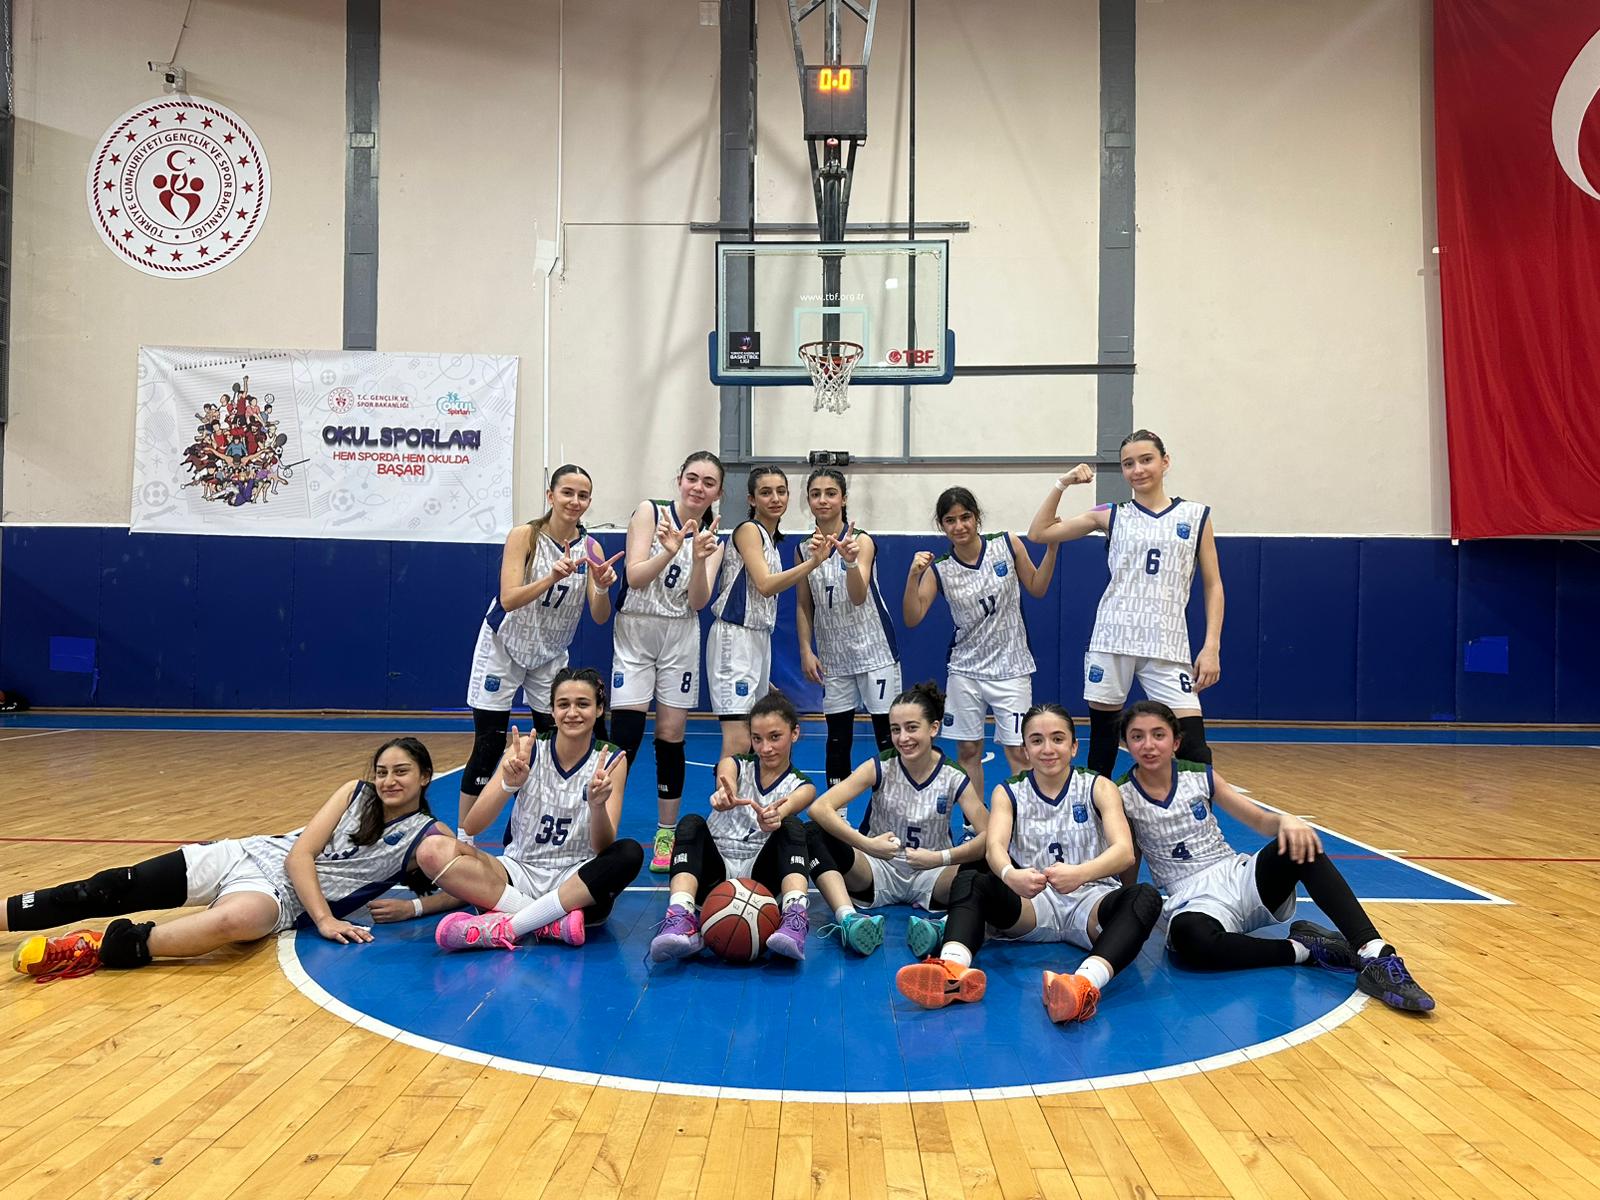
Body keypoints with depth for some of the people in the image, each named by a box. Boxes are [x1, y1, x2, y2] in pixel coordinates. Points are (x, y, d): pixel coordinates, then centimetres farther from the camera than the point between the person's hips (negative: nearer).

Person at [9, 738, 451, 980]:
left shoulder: (427, 836, 0)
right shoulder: (355, 793, 5)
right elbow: (299, 854, -5)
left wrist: (414, 906, -16)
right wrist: (325, 920, -18)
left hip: (281, 896, -4)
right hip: (250, 855, 4)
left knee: (235, 920, -41)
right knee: (107, 892, -7)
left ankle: (97, 949, -34)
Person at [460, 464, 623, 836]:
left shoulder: (590, 548, -7)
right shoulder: (525, 536, -17)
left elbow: (600, 617, -10)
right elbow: (509, 599, -27)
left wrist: (602, 588, -30)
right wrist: (552, 577, -42)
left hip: (550, 655, 4)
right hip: (504, 648, -4)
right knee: (488, 749, -3)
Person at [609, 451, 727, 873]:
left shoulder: (713, 540, 6)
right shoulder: (650, 512, -4)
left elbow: (698, 601, -7)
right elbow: (635, 576, -14)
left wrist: (700, 559, -24)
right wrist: (670, 551, -30)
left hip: (681, 637, 3)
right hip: (634, 632, -3)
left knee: (670, 737, 5)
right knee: (624, 738, -9)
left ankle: (666, 835, 16)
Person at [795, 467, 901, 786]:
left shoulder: (862, 540, -11)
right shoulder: (804, 549, 2)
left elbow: (858, 597, -23)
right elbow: (803, 605, 9)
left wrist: (850, 561, -40)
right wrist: (806, 650, 0)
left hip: (874, 649, -4)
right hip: (832, 655, 4)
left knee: (887, 734, 1)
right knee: (837, 738, 9)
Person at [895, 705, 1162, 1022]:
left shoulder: (1098, 788, 3)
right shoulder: (1008, 793, 6)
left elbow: (1125, 852, -14)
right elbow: (995, 846, -13)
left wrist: (1080, 873, -37)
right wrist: (1010, 875, -40)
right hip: (1032, 904, 1)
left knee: (1146, 897, -32)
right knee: (968, 879, -24)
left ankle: (1085, 982, -57)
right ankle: (953, 969, -51)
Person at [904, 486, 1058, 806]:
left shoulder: (1007, 544, -6)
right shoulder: (939, 570, -5)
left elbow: (1037, 588, 6)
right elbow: (912, 618, -11)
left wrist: (1052, 546, -7)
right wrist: (913, 575, -24)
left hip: (1011, 668, -1)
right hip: (965, 669, 2)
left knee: (1019, 752, -3)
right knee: (968, 750, 8)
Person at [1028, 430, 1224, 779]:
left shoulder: (1196, 516, 7)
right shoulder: (1112, 516, 7)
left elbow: (1213, 585, 6)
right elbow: (1039, 533, 7)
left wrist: (1212, 646, -3)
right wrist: (1062, 485, -1)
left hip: (1168, 645, -1)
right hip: (1112, 640, 1)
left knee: (1193, 747, -8)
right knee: (1102, 739, 7)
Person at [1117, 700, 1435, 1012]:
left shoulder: (1199, 776, 3)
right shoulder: (1123, 797, -5)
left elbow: (1261, 820, 5)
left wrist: (1286, 821, -15)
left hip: (1240, 879, 3)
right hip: (1194, 903, -3)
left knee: (1301, 844, -27)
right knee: (1188, 935, -42)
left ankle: (1375, 956, -36)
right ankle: (1304, 949, -23)